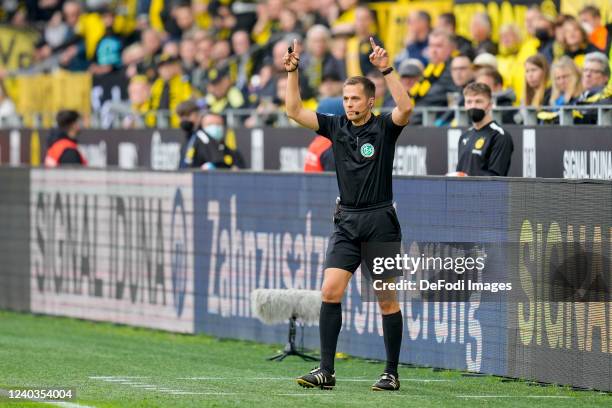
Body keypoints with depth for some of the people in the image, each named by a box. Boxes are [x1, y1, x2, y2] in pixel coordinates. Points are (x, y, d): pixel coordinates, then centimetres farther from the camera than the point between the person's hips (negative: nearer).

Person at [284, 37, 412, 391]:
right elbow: (295, 111, 6)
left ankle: (392, 373, 9)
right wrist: (292, 72, -5)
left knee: (387, 299, 2)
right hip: (347, 222, 4)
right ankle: (326, 370, -4)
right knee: (330, 292, -6)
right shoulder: (336, 126, 7)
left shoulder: (384, 128, -5)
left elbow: (406, 109, -25)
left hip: (380, 221, -4)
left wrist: (386, 70, -30)